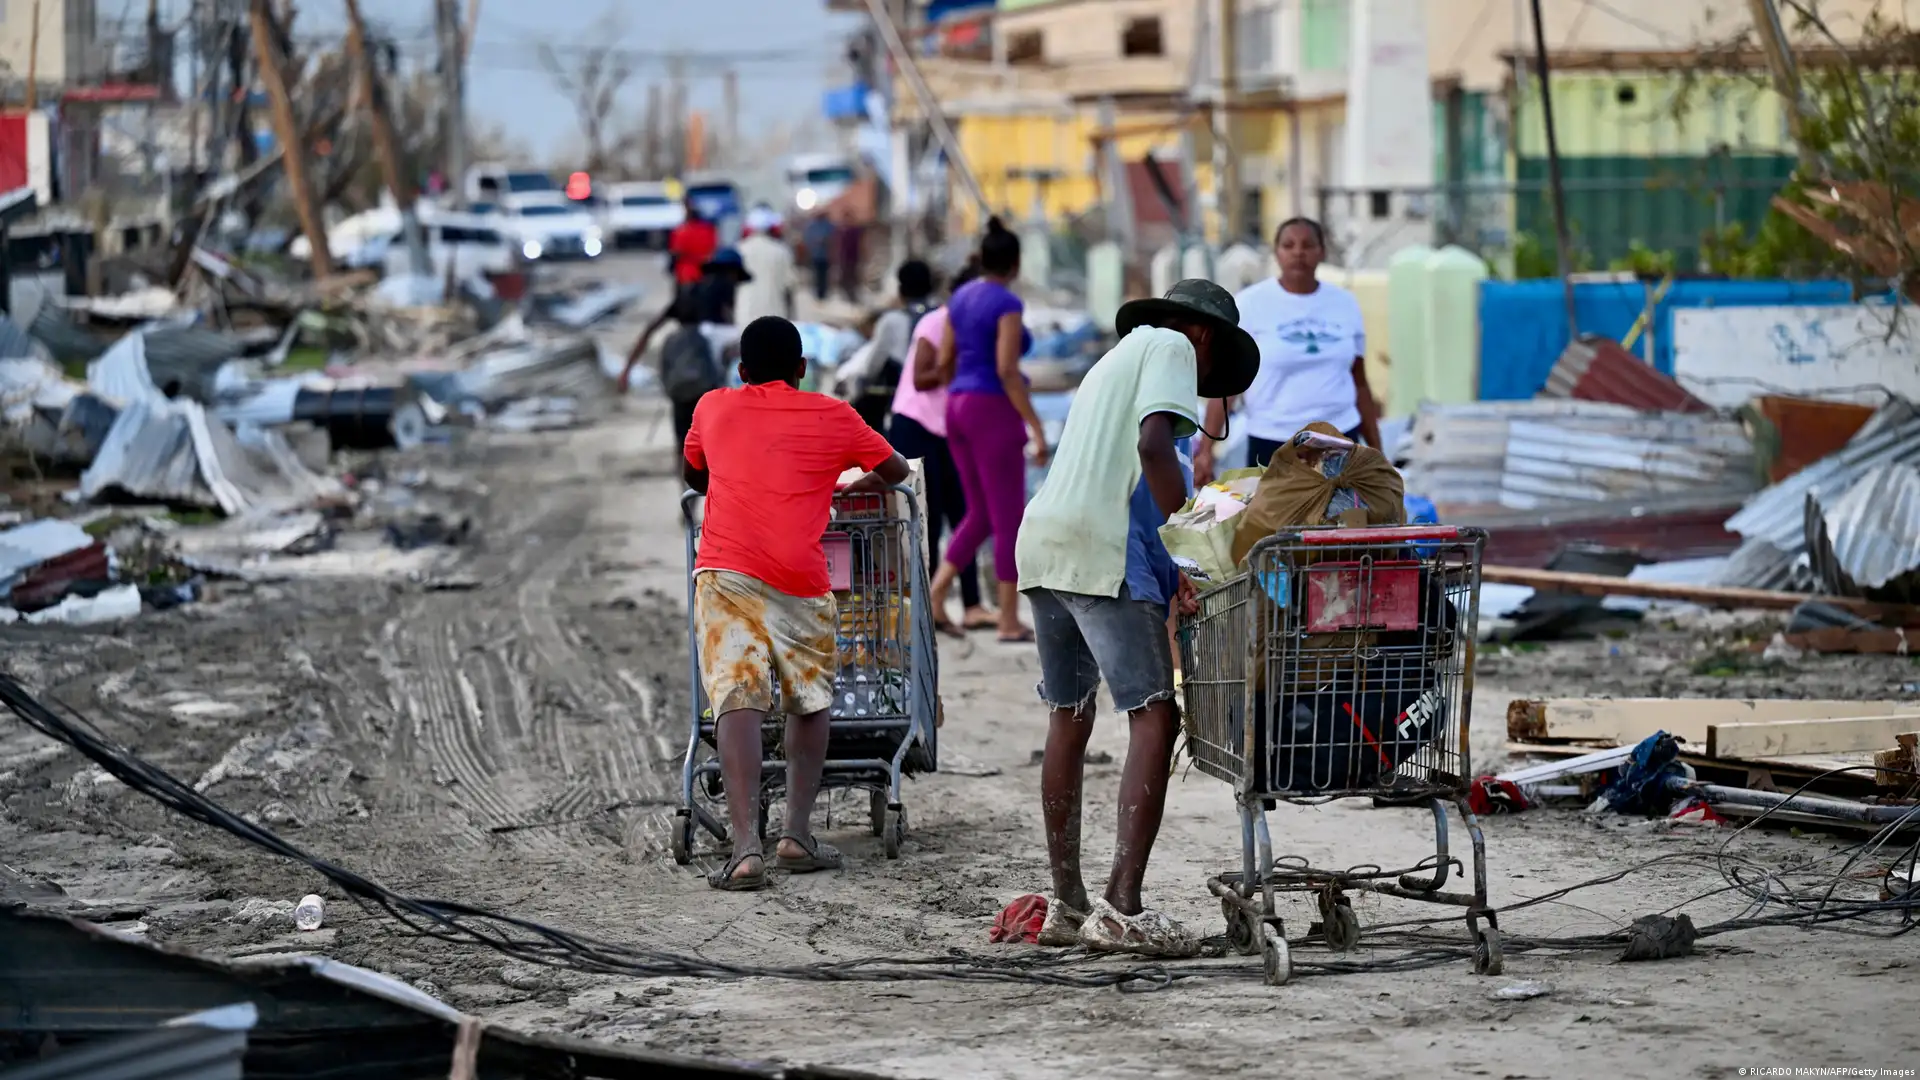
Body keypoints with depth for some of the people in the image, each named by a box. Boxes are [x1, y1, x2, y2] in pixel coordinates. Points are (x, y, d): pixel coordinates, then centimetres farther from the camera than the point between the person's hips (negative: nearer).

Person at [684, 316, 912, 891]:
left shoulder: (714, 407, 21)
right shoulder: (832, 417, 17)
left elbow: (692, 475, 40)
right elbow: (896, 470, 32)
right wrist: (858, 483, 51)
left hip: (725, 570, 0)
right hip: (801, 580, 0)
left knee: (738, 702, -9)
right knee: (810, 702, 18)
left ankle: (746, 847, -21)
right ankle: (798, 833, 11)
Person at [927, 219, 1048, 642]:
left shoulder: (960, 298, 11)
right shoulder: (1008, 304, -13)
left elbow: (944, 364, 15)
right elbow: (1007, 370, -20)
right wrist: (1036, 428, -17)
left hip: (959, 408, 8)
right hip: (994, 411, -8)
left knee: (981, 514, 15)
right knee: (1009, 518, 0)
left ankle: (935, 592, 0)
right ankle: (1010, 621, 3)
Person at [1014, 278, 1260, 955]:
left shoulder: (1114, 361, 33)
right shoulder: (1172, 347, 6)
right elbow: (1153, 443, -11)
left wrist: (1168, 567, 21)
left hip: (1042, 542, 9)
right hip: (1102, 550, -9)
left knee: (1069, 720, 16)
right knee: (1154, 716, -10)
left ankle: (1066, 905, 19)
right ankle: (1121, 909, -19)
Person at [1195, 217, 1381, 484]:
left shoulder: (1344, 304, 7)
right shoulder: (1249, 304, -4)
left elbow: (1359, 383, 14)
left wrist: (1376, 452, 12)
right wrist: (1206, 450, -14)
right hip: (1273, 444, -3)